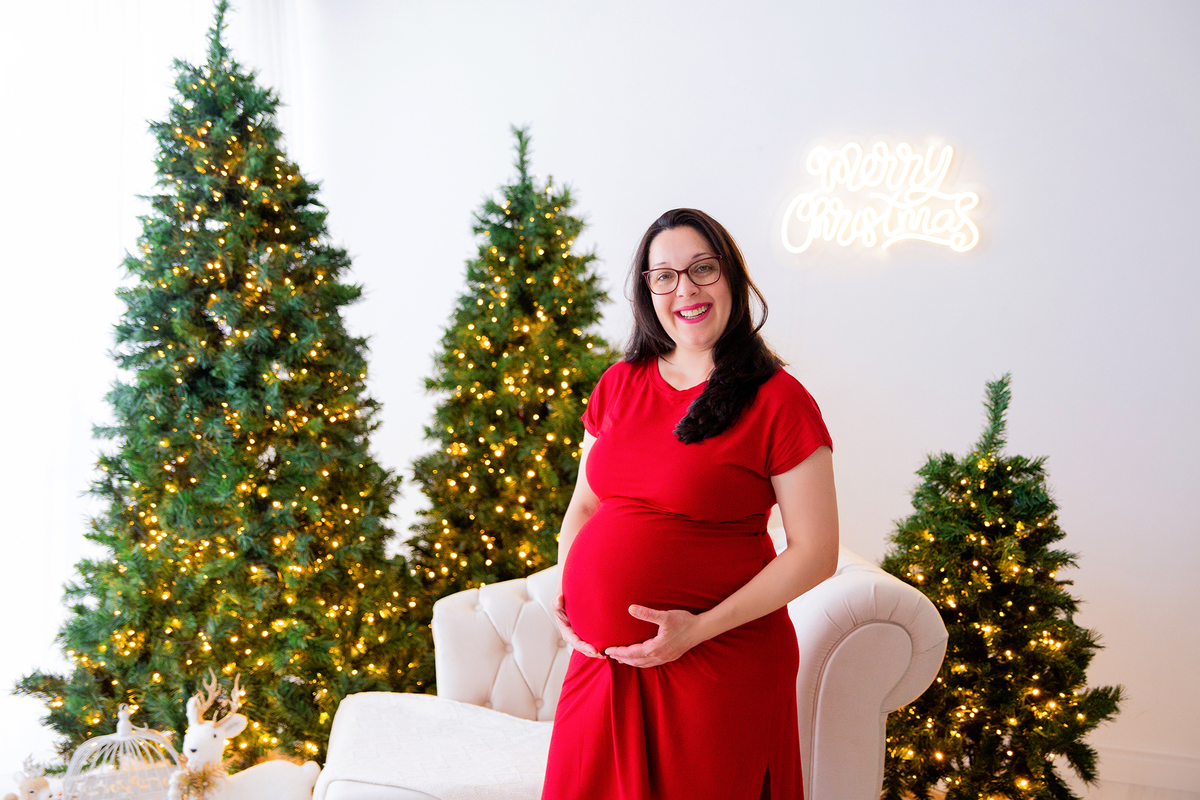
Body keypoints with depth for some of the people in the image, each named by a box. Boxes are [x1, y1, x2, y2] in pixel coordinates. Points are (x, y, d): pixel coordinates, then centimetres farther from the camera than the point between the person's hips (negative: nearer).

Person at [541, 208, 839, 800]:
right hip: (603, 661, 5)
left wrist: (701, 628, -16)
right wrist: (566, 593, 0)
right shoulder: (620, 384, 7)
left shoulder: (778, 401, -9)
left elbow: (815, 552, -10)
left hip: (718, 667, -5)